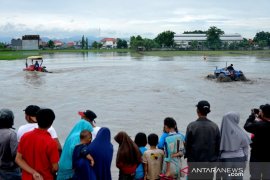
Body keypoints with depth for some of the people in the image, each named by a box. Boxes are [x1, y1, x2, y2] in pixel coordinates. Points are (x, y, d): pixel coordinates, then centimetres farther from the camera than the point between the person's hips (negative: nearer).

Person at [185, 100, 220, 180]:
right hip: (210, 162, 2)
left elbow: (187, 144, -6)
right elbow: (218, 145, 2)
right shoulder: (214, 126, -2)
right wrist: (215, 158, 14)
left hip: (194, 162, -2)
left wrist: (188, 156, 9)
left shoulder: (191, 126, -11)